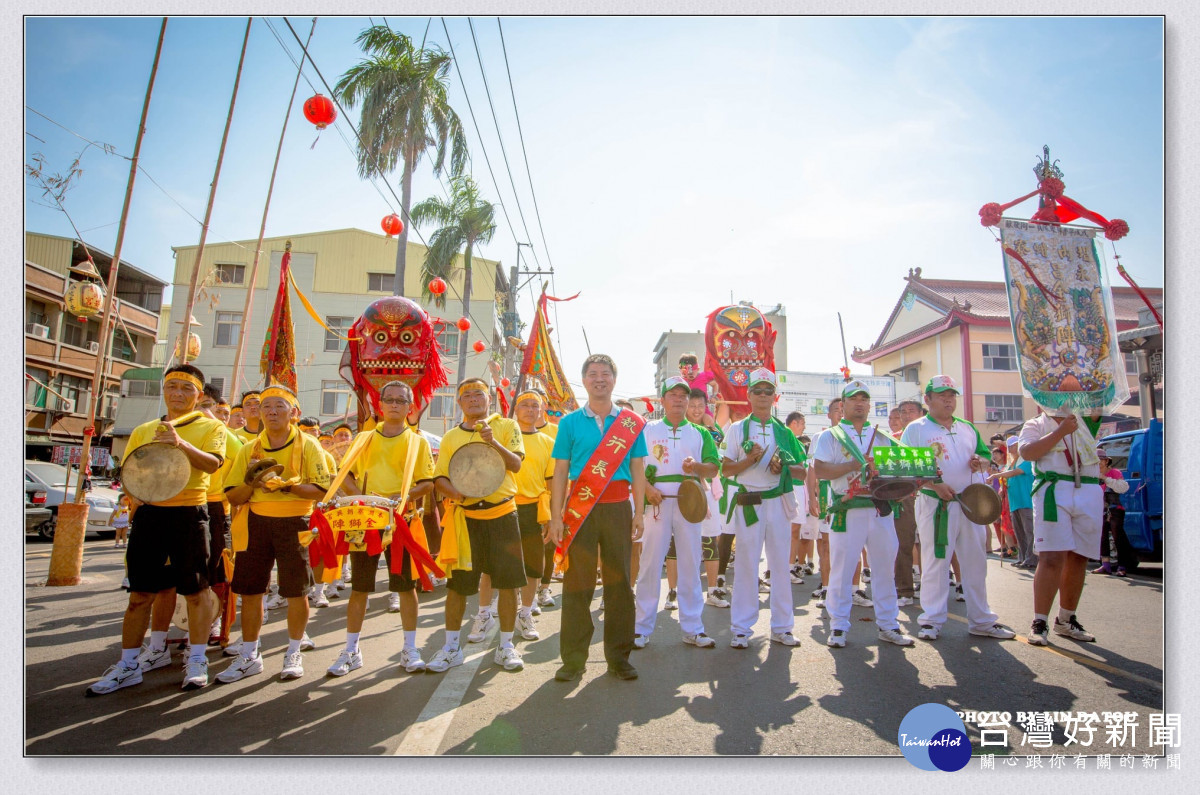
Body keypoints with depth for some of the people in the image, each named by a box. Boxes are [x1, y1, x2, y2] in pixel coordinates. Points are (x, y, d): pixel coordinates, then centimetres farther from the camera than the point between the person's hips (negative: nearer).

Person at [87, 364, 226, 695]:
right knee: (140, 592, 8)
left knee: (196, 590, 2)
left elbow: (212, 463, -14)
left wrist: (181, 443, -29)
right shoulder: (143, 430, 16)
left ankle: (196, 661, 15)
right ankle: (128, 664, 19)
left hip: (189, 513, -3)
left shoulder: (210, 427, 3)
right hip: (148, 512, 4)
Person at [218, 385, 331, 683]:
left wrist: (286, 485, -24)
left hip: (294, 524, -3)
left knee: (295, 592, 2)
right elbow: (233, 497, 8)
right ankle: (249, 656, 23)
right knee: (249, 591, 7)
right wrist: (251, 483, -12)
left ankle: (293, 653, 20)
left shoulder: (308, 445, -2)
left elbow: (321, 490, -10)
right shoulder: (250, 449, 9)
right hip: (256, 523, 4)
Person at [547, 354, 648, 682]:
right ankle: (573, 658, 11)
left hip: (618, 507, 1)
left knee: (619, 581, 6)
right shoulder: (570, 422, 7)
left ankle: (619, 656, 17)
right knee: (577, 582, 2)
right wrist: (555, 516, -2)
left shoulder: (631, 422, 9)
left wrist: (638, 512, 1)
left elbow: (638, 470, 8)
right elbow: (560, 472, 4)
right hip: (580, 508, -1)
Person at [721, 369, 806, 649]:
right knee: (746, 565, 0)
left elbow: (803, 472, 11)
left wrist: (784, 467, -9)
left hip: (779, 502, 2)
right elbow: (726, 469, 0)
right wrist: (749, 460, -15)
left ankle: (781, 626, 17)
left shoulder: (783, 431, 11)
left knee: (780, 563, 6)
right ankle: (741, 628, 8)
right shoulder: (737, 429, 5)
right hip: (748, 504, -2)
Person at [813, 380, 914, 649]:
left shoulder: (883, 437, 17)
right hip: (847, 512, -4)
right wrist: (854, 465, -17)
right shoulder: (830, 436, 4)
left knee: (885, 567, 8)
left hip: (881, 510, 4)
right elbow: (819, 470, -9)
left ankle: (887, 625, 19)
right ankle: (838, 627, 10)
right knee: (842, 569, 0)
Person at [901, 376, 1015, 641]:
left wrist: (981, 461, -1)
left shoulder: (968, 428, 16)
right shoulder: (916, 429, -1)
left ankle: (981, 621, 21)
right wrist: (935, 485, -19)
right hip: (936, 505, -5)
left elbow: (985, 455, 23)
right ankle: (932, 621, 7)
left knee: (975, 562, 10)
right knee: (935, 562, -2)